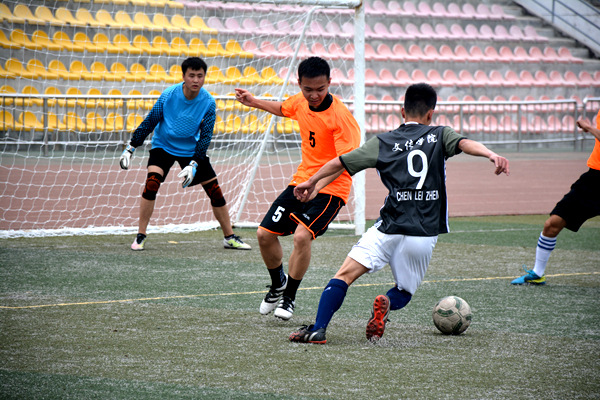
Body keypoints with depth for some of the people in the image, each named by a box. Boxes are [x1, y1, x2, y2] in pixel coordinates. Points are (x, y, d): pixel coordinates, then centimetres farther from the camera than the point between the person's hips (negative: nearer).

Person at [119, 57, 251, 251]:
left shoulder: (208, 103, -17)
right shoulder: (168, 95, -20)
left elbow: (205, 137, -14)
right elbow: (149, 122, -10)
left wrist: (194, 164, -24)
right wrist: (130, 148, -9)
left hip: (192, 150, 2)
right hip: (163, 146, -2)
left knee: (215, 191, 0)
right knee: (152, 182, -24)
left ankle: (230, 238, 16)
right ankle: (140, 237, -15)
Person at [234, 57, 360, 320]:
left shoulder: (340, 116, -23)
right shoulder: (300, 101, -1)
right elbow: (283, 109, 26)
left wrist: (316, 185, -42)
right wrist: (254, 102, 21)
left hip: (331, 188, -7)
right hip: (301, 180, 7)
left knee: (302, 235, -26)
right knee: (265, 234, 4)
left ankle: (289, 297, -5)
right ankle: (278, 284, 32)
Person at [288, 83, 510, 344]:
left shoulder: (383, 142, 9)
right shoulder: (439, 135, 9)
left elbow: (340, 163, 9)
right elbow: (465, 144, -11)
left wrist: (312, 182, 22)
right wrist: (492, 155, -27)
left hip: (390, 228, -1)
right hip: (425, 234, 1)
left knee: (345, 275, -1)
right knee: (405, 292, 19)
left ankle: (318, 329, -20)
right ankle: (387, 303, -16)